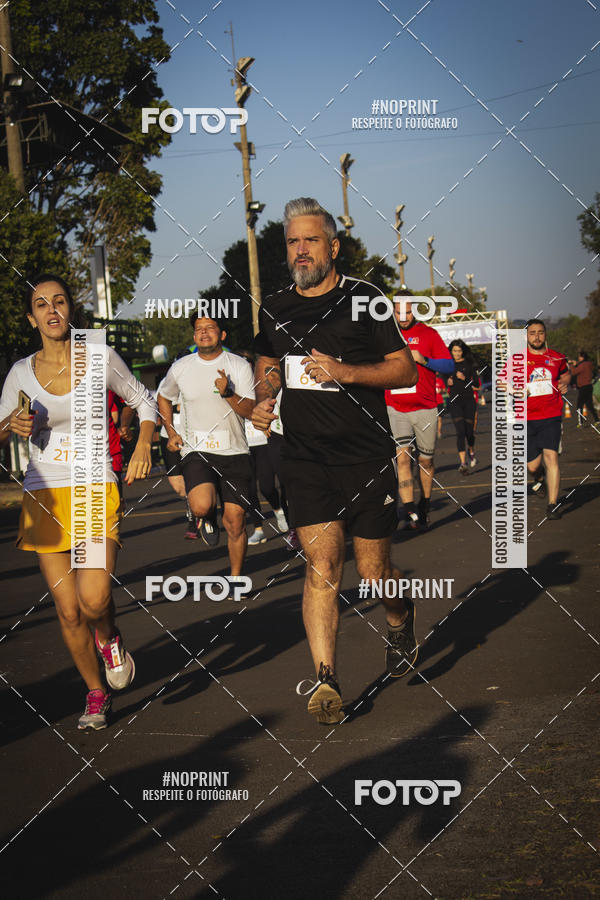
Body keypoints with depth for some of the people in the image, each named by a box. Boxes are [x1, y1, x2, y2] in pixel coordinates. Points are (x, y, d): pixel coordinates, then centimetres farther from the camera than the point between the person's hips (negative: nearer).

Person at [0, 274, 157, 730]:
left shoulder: (100, 358, -1)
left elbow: (144, 400, 13)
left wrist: (143, 444, -3)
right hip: (44, 498, 2)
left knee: (95, 598, -21)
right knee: (69, 611, 1)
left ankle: (110, 638, 15)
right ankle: (97, 694, 21)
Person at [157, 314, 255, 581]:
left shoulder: (239, 366, 0)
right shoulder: (180, 368, 5)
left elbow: (250, 411, -7)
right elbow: (164, 397, 24)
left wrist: (229, 393, -24)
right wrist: (170, 432, 13)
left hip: (234, 452, 0)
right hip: (197, 451, 0)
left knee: (235, 520, -2)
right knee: (201, 505, -27)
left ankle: (235, 576, 19)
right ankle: (208, 520, 12)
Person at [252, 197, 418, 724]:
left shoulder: (363, 299, -3)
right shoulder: (274, 310, 10)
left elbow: (406, 370, -3)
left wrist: (344, 371, -16)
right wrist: (264, 399, 5)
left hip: (367, 456, -2)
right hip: (304, 457, 2)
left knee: (373, 572, 6)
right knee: (321, 564, -11)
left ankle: (401, 617, 40)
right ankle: (326, 681, -8)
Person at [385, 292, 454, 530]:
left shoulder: (428, 334, 3)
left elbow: (449, 366, -2)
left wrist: (423, 360, -16)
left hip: (425, 409, 0)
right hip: (395, 409, 1)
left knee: (425, 461, 8)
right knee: (402, 457, -13)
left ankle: (424, 512, 25)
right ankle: (410, 513, -16)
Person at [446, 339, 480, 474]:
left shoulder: (469, 364, 2)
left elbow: (476, 383, -3)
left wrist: (464, 378, -18)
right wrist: (448, 381, -1)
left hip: (468, 400, 0)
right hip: (455, 401, 0)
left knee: (469, 431, 4)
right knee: (460, 431, -13)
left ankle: (472, 452, 38)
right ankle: (463, 463, -19)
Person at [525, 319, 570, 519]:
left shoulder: (556, 357, 7)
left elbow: (565, 373, 29)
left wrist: (564, 382, 7)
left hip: (551, 416, 0)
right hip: (527, 419, 0)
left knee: (550, 456, -16)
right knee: (533, 465, 1)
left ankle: (553, 505, -11)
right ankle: (539, 478, 41)